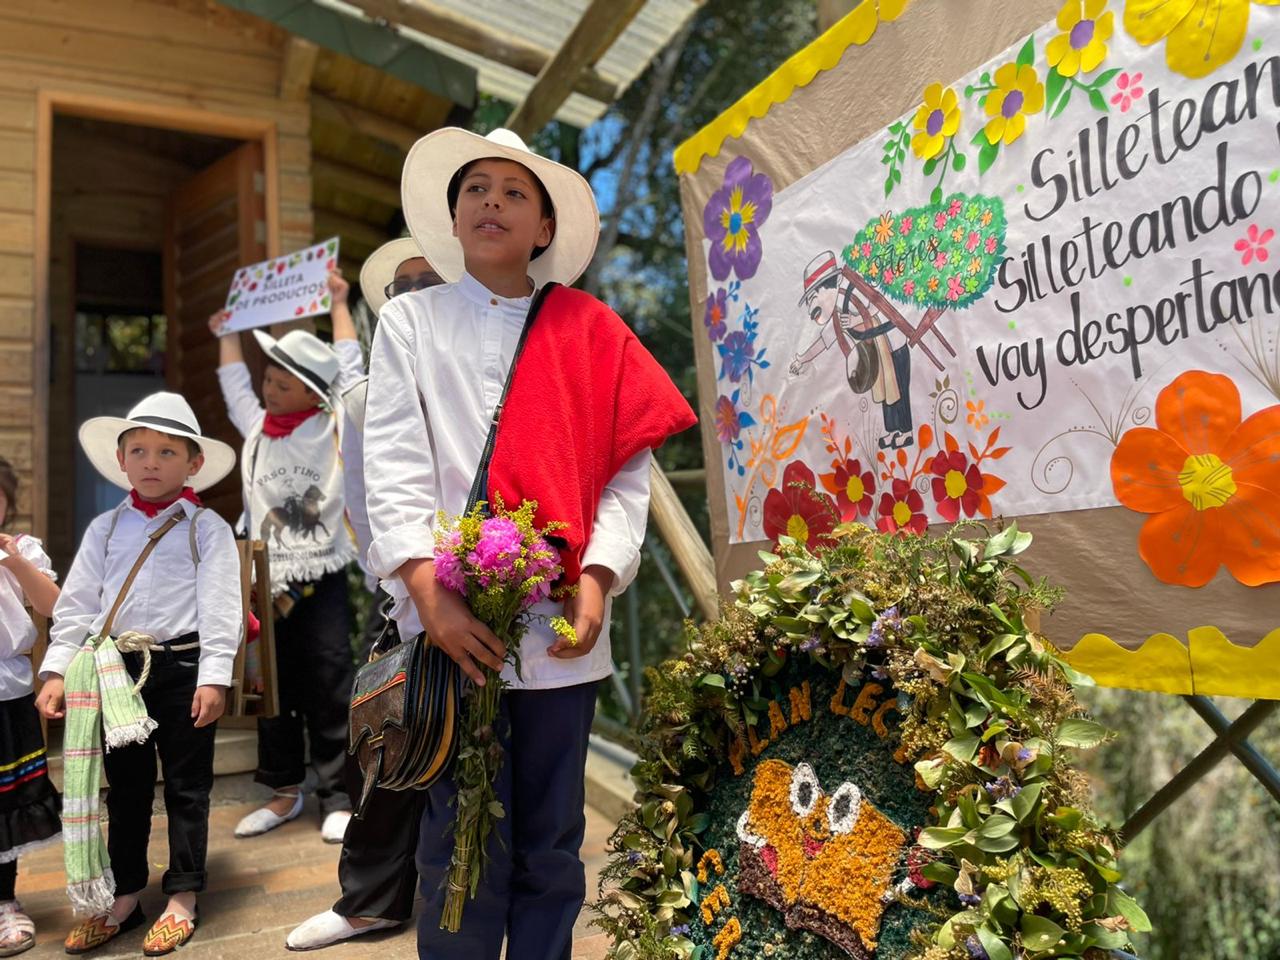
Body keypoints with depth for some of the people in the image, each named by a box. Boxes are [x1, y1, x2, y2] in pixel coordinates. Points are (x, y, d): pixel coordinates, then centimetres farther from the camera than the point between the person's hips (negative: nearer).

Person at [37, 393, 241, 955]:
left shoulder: (206, 528, -3)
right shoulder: (105, 529, 10)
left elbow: (220, 607, -9)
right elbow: (76, 603, 9)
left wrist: (213, 677, -15)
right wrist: (57, 669, 1)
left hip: (183, 667, -4)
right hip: (116, 670, 4)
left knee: (186, 786, 6)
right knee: (125, 787, 15)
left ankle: (182, 900, 20)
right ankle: (120, 899, 30)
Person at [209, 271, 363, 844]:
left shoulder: (333, 428, -2)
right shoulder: (257, 428, 10)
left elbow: (350, 372, 6)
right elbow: (234, 388, 29)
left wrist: (339, 303, 15)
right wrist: (227, 334, 39)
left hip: (321, 581, -4)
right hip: (268, 582, 5)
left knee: (330, 694, 1)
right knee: (274, 692, 12)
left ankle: (338, 798, 11)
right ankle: (284, 791, 26)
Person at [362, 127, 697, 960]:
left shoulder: (588, 329, 10)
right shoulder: (411, 320, 9)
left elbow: (628, 464, 3)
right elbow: (393, 464, -3)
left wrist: (596, 578, -10)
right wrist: (429, 589, -15)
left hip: (562, 622, 1)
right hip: (455, 618, -1)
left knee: (552, 846, 13)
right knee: (464, 849, 6)